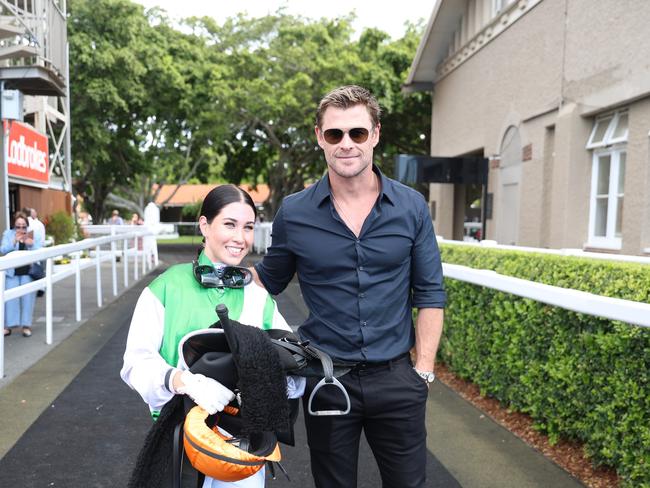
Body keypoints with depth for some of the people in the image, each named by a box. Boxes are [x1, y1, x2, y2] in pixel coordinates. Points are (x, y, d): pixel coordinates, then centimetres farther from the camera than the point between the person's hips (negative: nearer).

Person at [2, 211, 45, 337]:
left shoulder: (34, 235, 4)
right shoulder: (8, 234, 6)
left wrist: (31, 244, -22)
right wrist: (14, 241, -23)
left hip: (29, 272, 0)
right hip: (12, 272, 1)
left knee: (28, 297, -5)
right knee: (11, 297, -4)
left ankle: (26, 325, 1)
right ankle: (9, 325, 3)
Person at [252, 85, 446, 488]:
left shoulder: (411, 207, -3)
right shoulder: (293, 213, -5)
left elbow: (430, 294, 1)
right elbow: (268, 282, 8)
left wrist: (424, 371, -2)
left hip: (396, 379, 1)